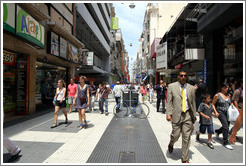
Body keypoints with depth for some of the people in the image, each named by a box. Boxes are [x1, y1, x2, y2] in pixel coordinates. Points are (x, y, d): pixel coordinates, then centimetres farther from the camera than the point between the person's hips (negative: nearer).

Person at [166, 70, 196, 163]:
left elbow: (193, 103, 12)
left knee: (186, 137, 5)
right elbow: (169, 101, -2)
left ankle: (184, 159, 21)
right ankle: (171, 144, 40)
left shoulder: (191, 88, 8)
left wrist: (194, 115, 13)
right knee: (176, 135, 3)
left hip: (188, 115, 2)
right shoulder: (171, 86, 1)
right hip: (176, 114, -2)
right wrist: (168, 113, -10)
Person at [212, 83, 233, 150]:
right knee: (226, 127, -13)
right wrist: (216, 112, -12)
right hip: (221, 112, -6)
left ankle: (217, 131, 43)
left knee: (226, 126, 13)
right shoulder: (217, 95, -7)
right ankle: (226, 142, -1)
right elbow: (213, 104, -3)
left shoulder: (228, 95, 9)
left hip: (227, 112, 6)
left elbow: (230, 103, 23)